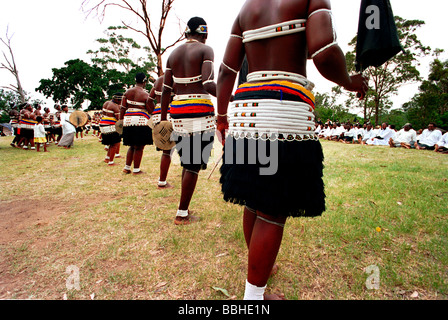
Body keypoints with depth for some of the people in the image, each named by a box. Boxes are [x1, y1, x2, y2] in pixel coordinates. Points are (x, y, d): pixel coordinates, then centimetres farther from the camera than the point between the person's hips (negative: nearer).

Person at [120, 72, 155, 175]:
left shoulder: (127, 92, 9)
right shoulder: (145, 94, -6)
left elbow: (123, 108, 8)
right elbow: (151, 111, -5)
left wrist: (121, 120, 15)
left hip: (128, 121, 6)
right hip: (141, 121, -6)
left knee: (132, 146, 19)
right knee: (139, 147, 3)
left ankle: (127, 167, 21)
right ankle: (136, 170, 9)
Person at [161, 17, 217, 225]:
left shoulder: (173, 54, 16)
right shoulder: (205, 50, -1)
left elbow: (166, 90, 12)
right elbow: (209, 85, -15)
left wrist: (163, 118, 17)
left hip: (177, 111, 6)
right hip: (200, 111, -6)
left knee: (187, 162, 16)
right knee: (194, 165, 0)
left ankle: (184, 207, 22)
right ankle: (182, 215, 6)